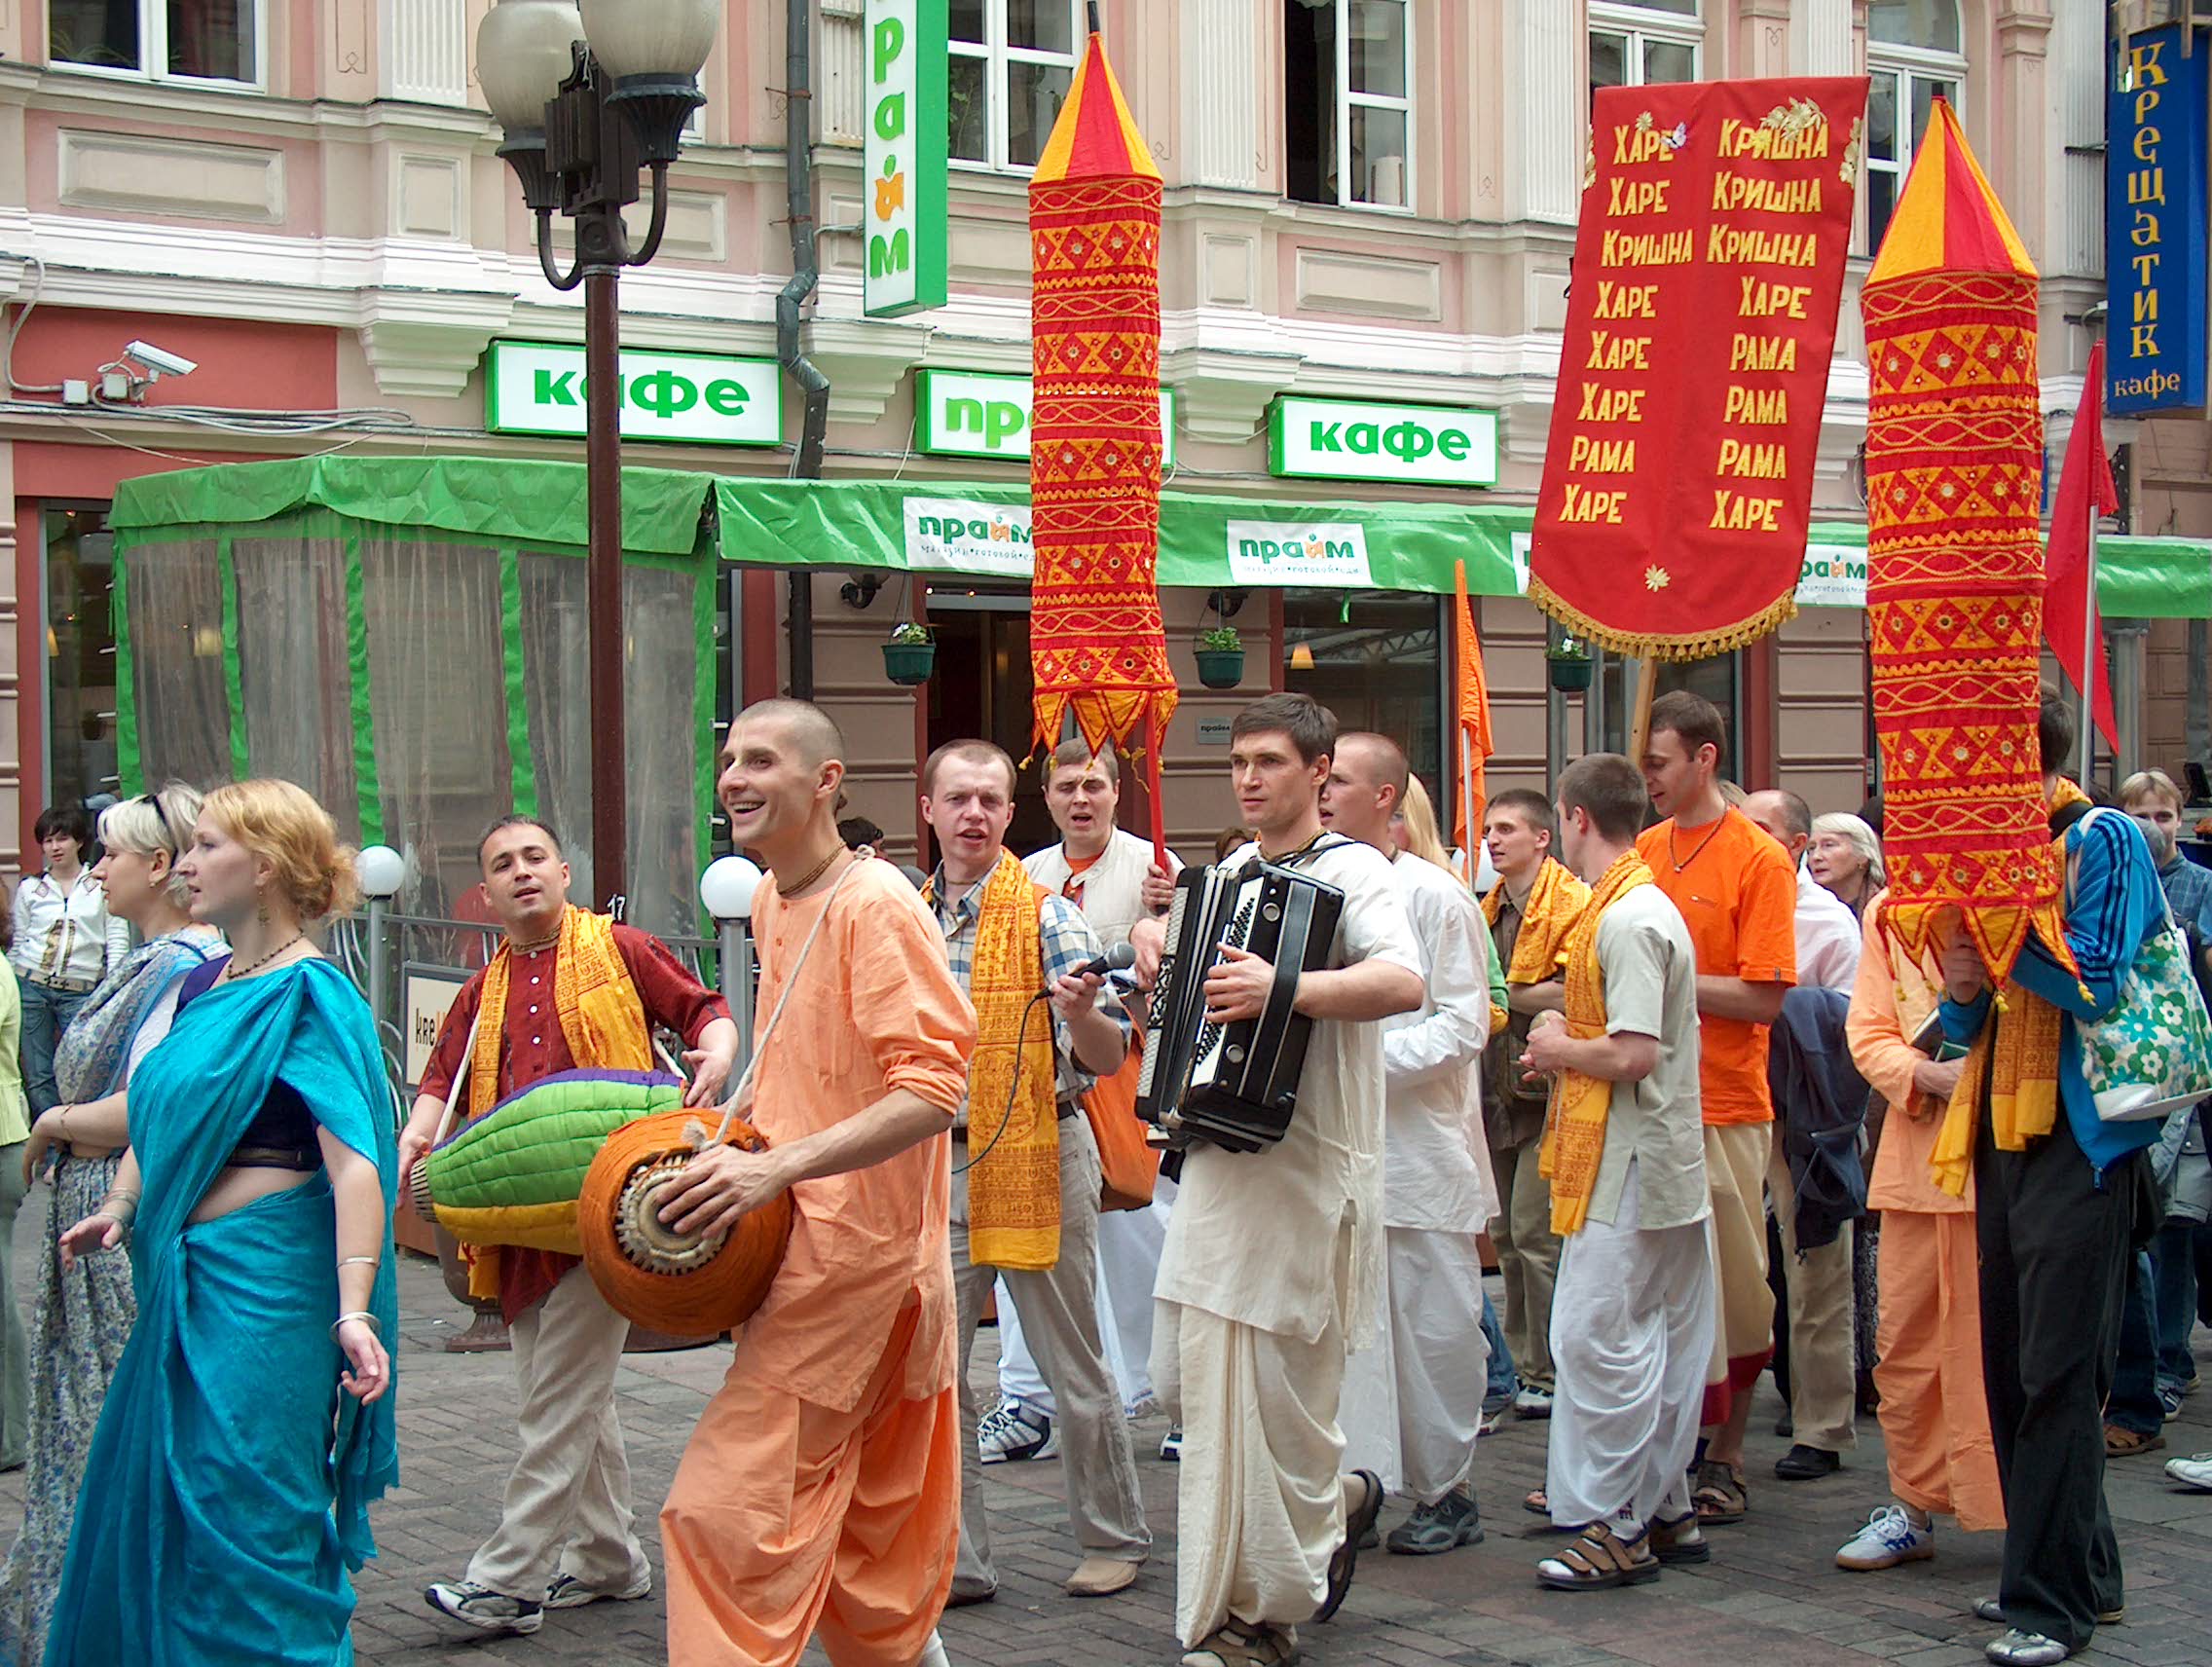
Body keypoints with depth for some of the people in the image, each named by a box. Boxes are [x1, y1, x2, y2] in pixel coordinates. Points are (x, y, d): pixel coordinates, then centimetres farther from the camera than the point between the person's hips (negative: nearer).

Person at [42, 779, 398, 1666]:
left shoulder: (308, 996, -13)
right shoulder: (203, 984, 12)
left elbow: (353, 1163, -23)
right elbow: (158, 1111, 26)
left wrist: (354, 1310, -32)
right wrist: (119, 1207, 8)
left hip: (264, 1280, -9)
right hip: (184, 1277, 9)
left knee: (243, 1522, -3)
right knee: (149, 1503, 17)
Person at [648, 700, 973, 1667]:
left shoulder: (874, 905, -16)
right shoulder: (772, 902, 12)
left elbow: (934, 1087, -25)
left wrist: (779, 1166, -31)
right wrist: (731, 1126, 13)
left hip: (853, 1253, -9)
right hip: (810, 1250, 9)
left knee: (727, 1504, -10)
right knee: (870, 1524, 18)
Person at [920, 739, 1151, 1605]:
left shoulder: (1047, 916, -7)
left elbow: (1109, 1057, -11)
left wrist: (1080, 1012, -30)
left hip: (1035, 1160, -5)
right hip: (934, 1165, 5)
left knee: (1074, 1368, 4)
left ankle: (1114, 1540, 21)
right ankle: (955, 1560, 14)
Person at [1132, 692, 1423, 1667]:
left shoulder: (1350, 872, -10)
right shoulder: (1232, 873, 15)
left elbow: (1404, 982, -28)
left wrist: (1284, 989, -39)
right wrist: (1155, 939, 12)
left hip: (1303, 1174, -8)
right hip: (1220, 1156, 8)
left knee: (1273, 1390, -1)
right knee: (1186, 1377, 10)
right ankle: (1335, 1503, 31)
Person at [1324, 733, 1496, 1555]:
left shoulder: (1435, 896, -6)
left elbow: (1463, 1026, -10)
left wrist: (1368, 1060, -19)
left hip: (1420, 1144, -5)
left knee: (1435, 1329, 2)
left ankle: (1446, 1489, 14)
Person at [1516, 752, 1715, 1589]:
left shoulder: (1626, 920, -18)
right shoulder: (1645, 906, 15)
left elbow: (1633, 1054, -25)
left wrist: (1559, 1048, -8)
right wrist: (1566, 1045, 10)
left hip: (1626, 1171, -11)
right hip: (1664, 1161, 11)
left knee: (1596, 1335, -7)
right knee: (1661, 1339, 14)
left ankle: (1616, 1528, -2)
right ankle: (1666, 1512, 22)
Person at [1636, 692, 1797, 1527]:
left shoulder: (1758, 859, -6)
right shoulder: (1643, 852, 10)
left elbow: (1765, 997, -13)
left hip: (1723, 1110, -5)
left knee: (1733, 1293, 4)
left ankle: (1724, 1457, 17)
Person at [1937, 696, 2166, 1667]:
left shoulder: (2102, 842, -8)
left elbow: (2098, 984, -18)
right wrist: (1962, 990, -5)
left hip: (2079, 1139, -8)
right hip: (2004, 1136, 8)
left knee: (2057, 1372, -8)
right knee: (2014, 1368, 12)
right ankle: (2079, 1572, 24)